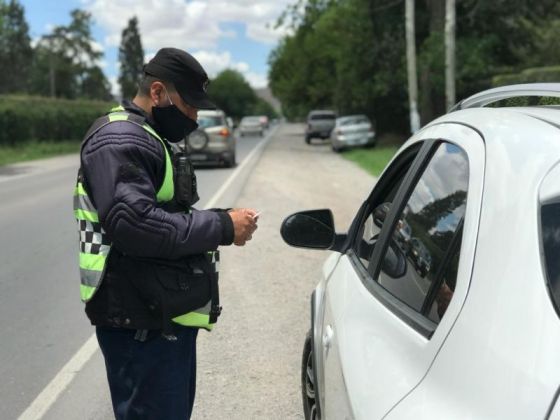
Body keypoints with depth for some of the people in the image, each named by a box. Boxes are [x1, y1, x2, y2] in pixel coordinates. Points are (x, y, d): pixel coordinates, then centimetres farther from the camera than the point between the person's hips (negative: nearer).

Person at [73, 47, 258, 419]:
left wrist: (220, 223, 5)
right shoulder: (119, 140, -14)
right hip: (142, 322, -10)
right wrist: (222, 227, -21)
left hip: (168, 315, 10)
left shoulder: (147, 138, 20)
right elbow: (133, 223, -28)